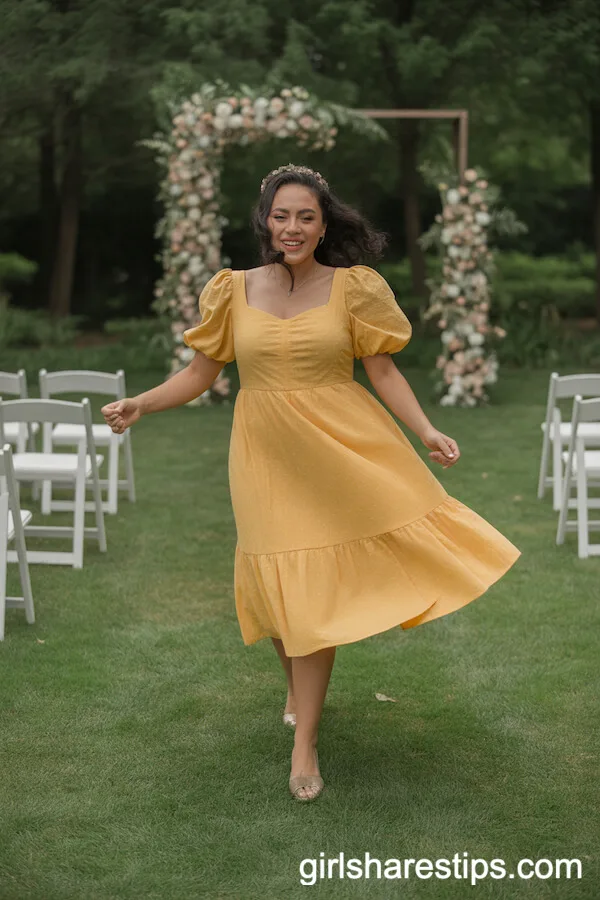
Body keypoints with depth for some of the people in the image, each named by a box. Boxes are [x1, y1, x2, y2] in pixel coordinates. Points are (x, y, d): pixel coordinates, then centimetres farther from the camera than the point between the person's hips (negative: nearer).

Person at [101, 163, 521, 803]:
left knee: (315, 590, -2)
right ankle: (300, 692, 37)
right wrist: (140, 405, -10)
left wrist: (426, 432, -15)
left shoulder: (352, 287, -1)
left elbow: (383, 372, -2)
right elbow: (200, 373, 4)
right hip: (266, 455, 2)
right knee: (285, 585, 6)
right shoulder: (235, 291, 3)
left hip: (339, 446, -1)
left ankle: (303, 744, 7)